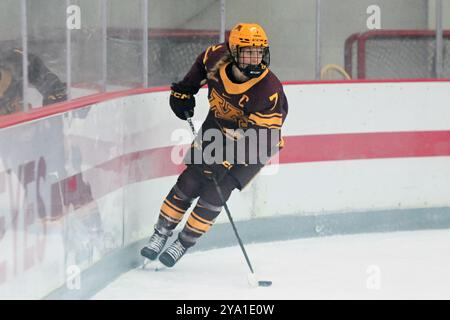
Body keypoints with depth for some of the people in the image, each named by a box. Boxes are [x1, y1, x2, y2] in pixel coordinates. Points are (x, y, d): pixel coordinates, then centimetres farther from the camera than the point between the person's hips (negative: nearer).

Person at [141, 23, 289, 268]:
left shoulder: (269, 90, -34)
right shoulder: (217, 57, -20)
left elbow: (260, 138, -33)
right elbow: (203, 63, 7)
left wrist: (227, 160, -38)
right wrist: (184, 90, 8)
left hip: (255, 144, -4)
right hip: (218, 125, 4)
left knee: (215, 192, -11)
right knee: (190, 182, -3)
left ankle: (183, 243, 5)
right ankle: (161, 234, 12)